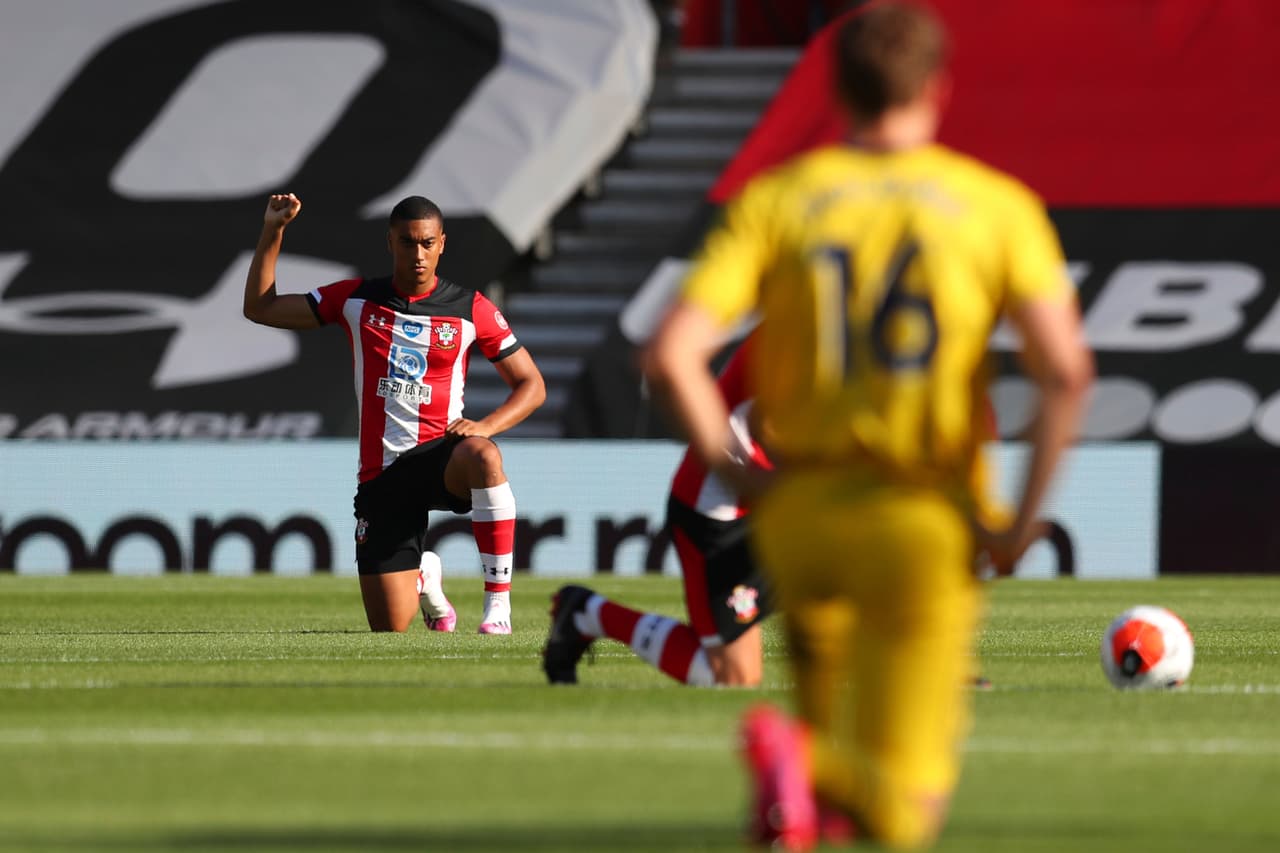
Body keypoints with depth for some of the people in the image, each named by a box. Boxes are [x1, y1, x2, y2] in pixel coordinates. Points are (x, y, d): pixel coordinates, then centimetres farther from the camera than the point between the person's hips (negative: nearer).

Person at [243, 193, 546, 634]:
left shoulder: (471, 309, 0)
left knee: (483, 456, -42)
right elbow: (260, 308, 10)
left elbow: (531, 385, 4)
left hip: (441, 455, -2)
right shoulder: (356, 299, 6)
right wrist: (272, 232, 1)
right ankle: (423, 578, 36)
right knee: (390, 628, -3)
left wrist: (485, 426, -15)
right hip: (381, 476, 2)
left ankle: (498, 603, -32)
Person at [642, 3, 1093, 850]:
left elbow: (671, 354, -10)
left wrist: (730, 464, 4)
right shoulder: (998, 204, -1)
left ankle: (819, 772, 18)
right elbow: (1067, 371, -14)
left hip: (799, 503, 3)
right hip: (926, 523, -2)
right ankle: (811, 764, -31)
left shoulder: (774, 200, 1)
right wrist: (1023, 521, -6)